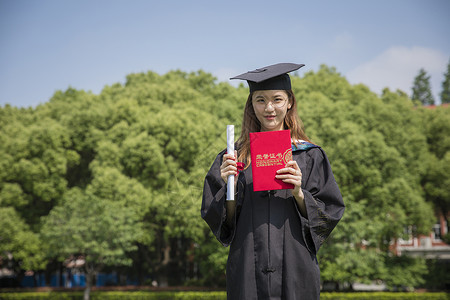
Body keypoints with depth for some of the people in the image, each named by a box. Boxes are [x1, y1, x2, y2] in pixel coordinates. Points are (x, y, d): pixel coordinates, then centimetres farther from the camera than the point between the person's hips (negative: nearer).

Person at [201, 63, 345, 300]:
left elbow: (330, 214, 0)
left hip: (295, 270, 0)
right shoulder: (236, 156, 4)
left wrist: (298, 193, -16)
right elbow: (218, 220, 3)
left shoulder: (309, 156, 2)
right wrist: (230, 188, -15)